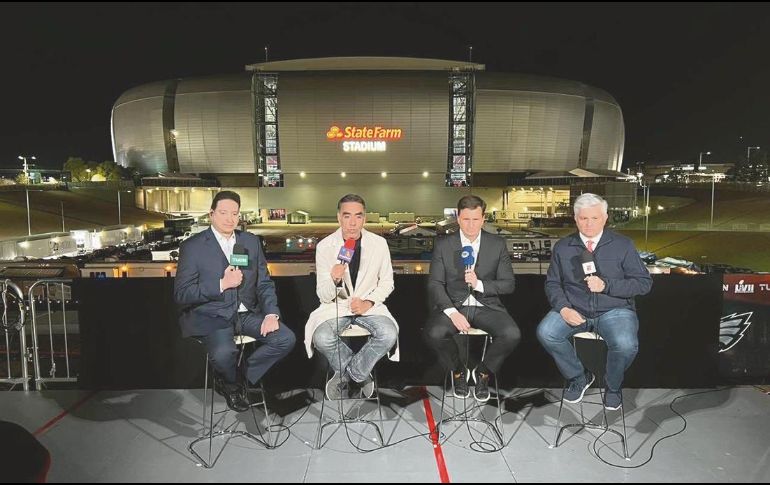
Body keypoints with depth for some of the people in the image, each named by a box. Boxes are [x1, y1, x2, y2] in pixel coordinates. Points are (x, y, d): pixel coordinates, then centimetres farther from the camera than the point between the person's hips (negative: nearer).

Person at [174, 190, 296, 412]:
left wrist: (271, 314, -7)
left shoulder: (251, 241, 9)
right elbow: (181, 295, -8)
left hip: (247, 313, 5)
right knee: (223, 353, -32)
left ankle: (238, 377, 7)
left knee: (286, 339, -15)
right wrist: (222, 284, -18)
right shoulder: (192, 246, -3)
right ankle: (232, 384, 6)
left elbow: (264, 283, 10)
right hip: (212, 316, -4)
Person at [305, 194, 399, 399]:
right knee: (322, 338, -30)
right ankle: (359, 377, -1)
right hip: (336, 305, -1)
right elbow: (324, 296, -8)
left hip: (368, 305, 1)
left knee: (389, 334, -28)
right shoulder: (324, 246, -9)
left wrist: (369, 302, -12)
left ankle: (347, 376, -4)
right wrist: (334, 280, -31)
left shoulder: (379, 243, -5)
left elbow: (387, 282, 7)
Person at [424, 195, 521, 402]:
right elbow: (435, 284, -4)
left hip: (486, 306, 1)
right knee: (433, 333, -30)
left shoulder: (497, 244, 4)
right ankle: (458, 371, 4)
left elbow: (509, 284, 1)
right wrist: (452, 312, -19)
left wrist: (480, 284, -17)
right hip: (453, 305, -1)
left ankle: (483, 373, 5)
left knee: (512, 335, -27)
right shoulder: (443, 245, 1)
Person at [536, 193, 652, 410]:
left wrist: (606, 285, -15)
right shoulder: (562, 247, 8)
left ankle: (613, 386, 6)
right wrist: (563, 308, -12)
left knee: (626, 345, -31)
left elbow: (644, 282, -1)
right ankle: (578, 377, 5)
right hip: (574, 310, 2)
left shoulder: (623, 245, 3)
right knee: (545, 332, -24)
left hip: (615, 310, -2)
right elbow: (552, 283, 7)